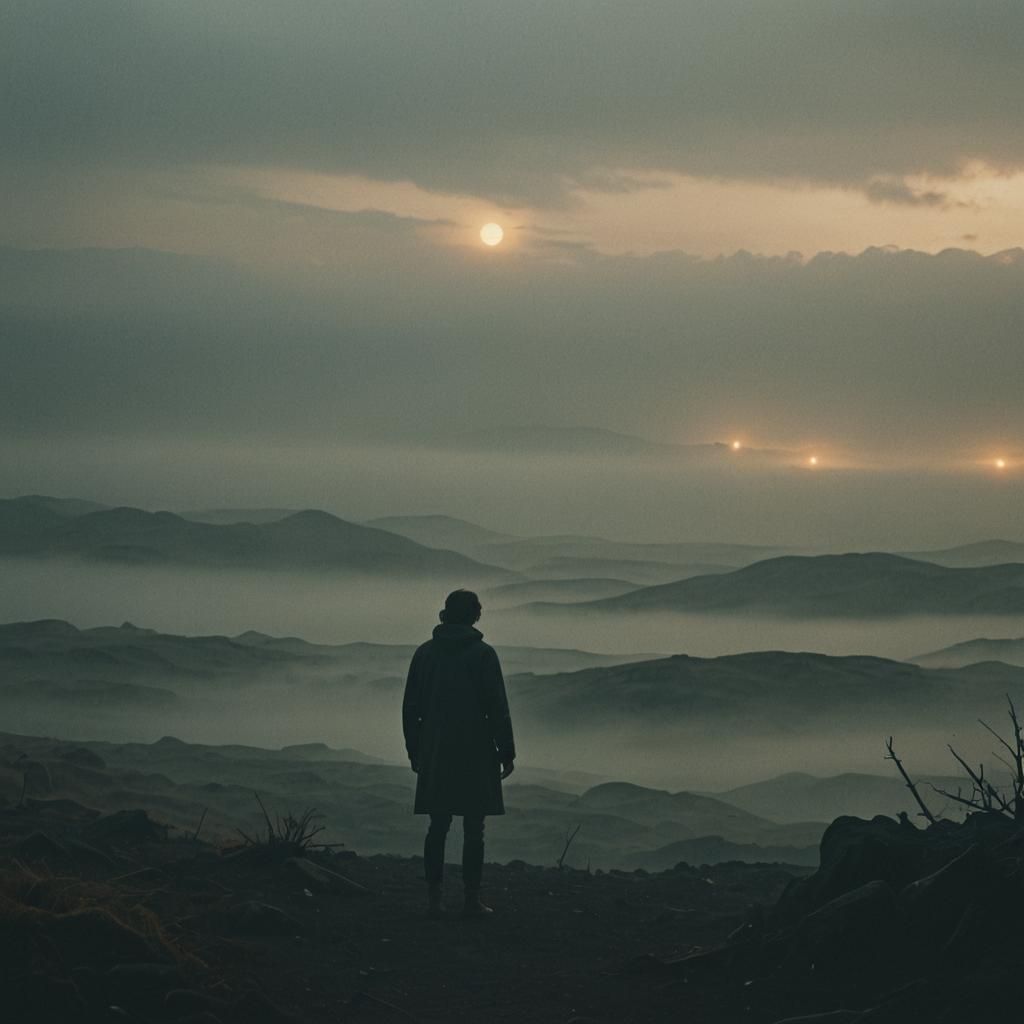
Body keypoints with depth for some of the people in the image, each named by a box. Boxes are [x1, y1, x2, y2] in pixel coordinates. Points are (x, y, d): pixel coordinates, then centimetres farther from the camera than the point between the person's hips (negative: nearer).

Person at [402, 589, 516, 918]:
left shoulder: (425, 652, 5)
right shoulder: (482, 654, -6)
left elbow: (410, 707, 8)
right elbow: (497, 708, -8)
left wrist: (414, 751, 16)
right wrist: (506, 753, -1)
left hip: (435, 755, 3)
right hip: (475, 755, -3)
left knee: (437, 828, 8)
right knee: (473, 830, 1)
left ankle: (434, 899, 6)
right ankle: (472, 900, 0)